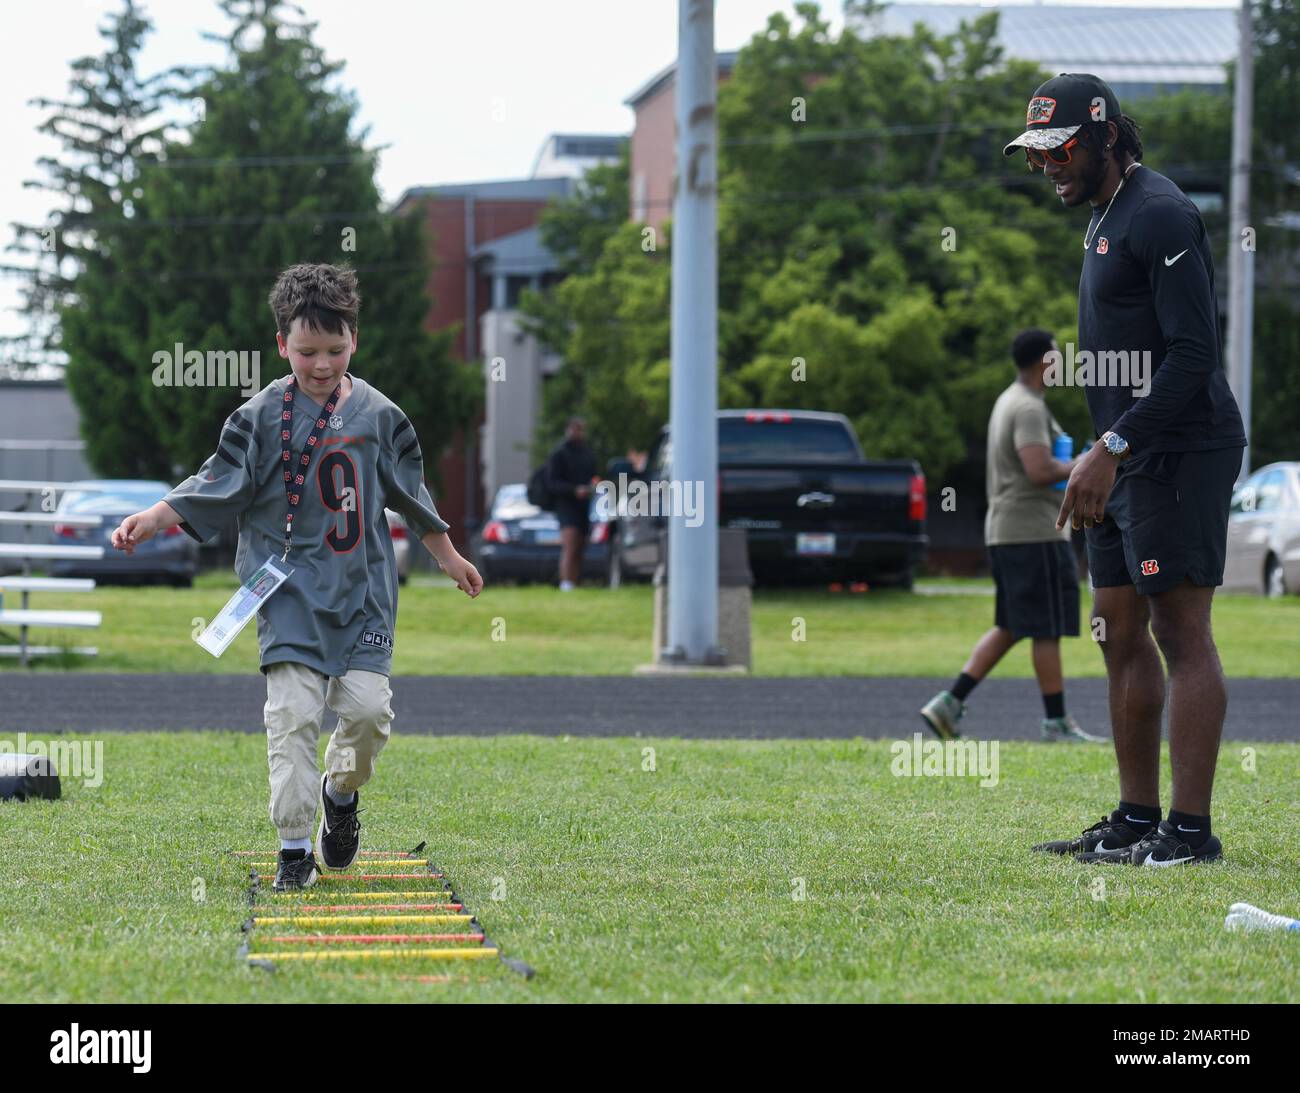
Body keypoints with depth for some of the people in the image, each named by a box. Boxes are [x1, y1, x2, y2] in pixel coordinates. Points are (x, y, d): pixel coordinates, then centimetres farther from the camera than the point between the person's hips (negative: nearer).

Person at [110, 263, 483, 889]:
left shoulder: (378, 414, 7)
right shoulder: (261, 416, -1)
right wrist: (151, 519, -17)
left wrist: (449, 557, 27)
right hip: (291, 589, -2)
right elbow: (217, 485, -3)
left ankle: (341, 791, 25)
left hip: (363, 586, 2)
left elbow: (411, 495, 19)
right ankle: (294, 847, -3)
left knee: (368, 706, -7)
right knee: (293, 714, -10)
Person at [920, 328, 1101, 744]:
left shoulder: (1007, 401, 17)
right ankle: (1056, 721, 2)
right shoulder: (1029, 408, -16)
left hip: (1005, 532, 10)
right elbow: (1039, 471, -26)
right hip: (1034, 533, -10)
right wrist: (1080, 467, -12)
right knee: (1047, 629, -3)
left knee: (1008, 628, 11)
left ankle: (950, 703, 4)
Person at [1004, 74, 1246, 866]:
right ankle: (1137, 819, 15)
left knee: (1182, 634, -10)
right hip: (1126, 463, 10)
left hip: (1177, 453, -10)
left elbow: (1193, 354, -19)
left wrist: (1112, 450, -22)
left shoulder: (1159, 214, -12)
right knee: (1120, 634, 10)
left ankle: (1191, 827, -10)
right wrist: (1105, 457, 19)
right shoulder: (1107, 216, 19)